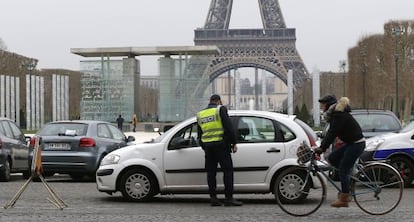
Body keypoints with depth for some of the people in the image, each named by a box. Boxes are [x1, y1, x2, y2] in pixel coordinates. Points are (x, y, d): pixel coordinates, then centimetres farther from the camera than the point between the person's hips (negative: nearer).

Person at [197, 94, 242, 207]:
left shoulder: (200, 114, 16)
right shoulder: (220, 109, -2)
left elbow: (199, 134, 19)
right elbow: (229, 127, -10)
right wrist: (233, 143, -5)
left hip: (207, 146, 6)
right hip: (221, 145, -5)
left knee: (211, 172, 8)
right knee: (227, 170, -3)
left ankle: (213, 198, 6)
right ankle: (229, 198, -8)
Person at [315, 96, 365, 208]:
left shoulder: (339, 115, -18)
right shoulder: (334, 114, 13)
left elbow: (332, 133, -24)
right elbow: (330, 133, 15)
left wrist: (322, 148, -25)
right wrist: (321, 147, 9)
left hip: (357, 144, -10)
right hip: (350, 143, 10)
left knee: (343, 170, -7)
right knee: (332, 158, 7)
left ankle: (343, 199, -3)